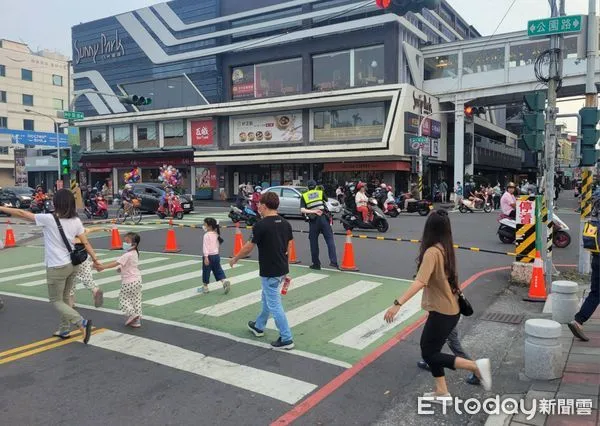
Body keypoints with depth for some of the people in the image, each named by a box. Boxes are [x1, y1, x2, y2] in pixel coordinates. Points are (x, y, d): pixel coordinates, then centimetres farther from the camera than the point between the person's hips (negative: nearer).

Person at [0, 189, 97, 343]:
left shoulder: (49, 219, -16)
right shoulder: (76, 221, -1)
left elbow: (22, 214, -7)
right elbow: (86, 243, 1)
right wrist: (95, 259, 8)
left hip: (57, 267, -6)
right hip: (73, 264, 6)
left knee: (56, 301, 7)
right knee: (64, 298, 21)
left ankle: (82, 322, -10)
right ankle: (64, 330, 30)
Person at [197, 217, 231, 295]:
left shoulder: (206, 235, -14)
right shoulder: (216, 234, 9)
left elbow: (205, 246, -19)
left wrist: (206, 257, -22)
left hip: (209, 256, -7)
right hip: (216, 255, 7)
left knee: (206, 271, 6)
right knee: (218, 270, 11)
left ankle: (205, 287, 16)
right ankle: (225, 281, -10)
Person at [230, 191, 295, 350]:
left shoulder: (261, 225, -18)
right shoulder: (285, 223, 3)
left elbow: (249, 248, -10)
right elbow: (288, 248, 10)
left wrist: (235, 258, 6)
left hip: (269, 272, -8)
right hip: (282, 269, 8)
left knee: (274, 305, 0)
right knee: (267, 299, 25)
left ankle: (286, 339, 4)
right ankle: (259, 326, 42)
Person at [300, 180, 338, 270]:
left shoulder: (304, 196, 10)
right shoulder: (321, 192, 11)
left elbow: (302, 210, -4)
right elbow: (326, 200, 31)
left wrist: (313, 211, -9)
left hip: (313, 220, 0)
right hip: (323, 218, 0)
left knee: (314, 242, 10)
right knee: (330, 239, -1)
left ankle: (316, 264, 15)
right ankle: (333, 261, -14)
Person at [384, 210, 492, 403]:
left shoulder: (432, 252, -22)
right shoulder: (446, 249, 2)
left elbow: (420, 282, -33)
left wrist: (398, 304, -38)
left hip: (442, 312, -9)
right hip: (451, 310, 9)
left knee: (429, 354, 2)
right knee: (430, 350, 18)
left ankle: (476, 366, -3)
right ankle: (441, 392, 25)